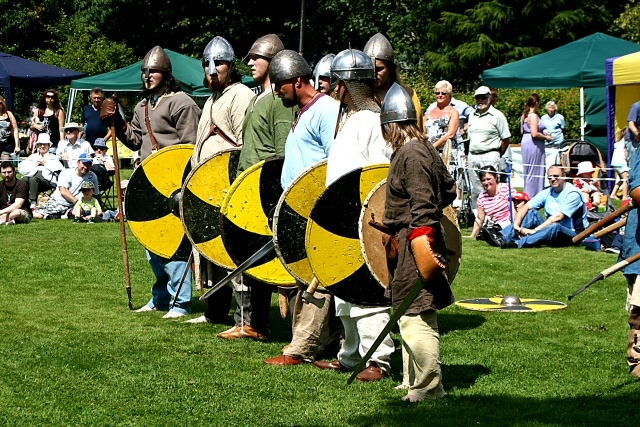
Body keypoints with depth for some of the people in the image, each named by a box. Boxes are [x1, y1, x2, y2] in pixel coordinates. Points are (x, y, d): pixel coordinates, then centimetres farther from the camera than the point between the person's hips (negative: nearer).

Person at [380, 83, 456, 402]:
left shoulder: (409, 155, -17)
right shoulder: (425, 149, 13)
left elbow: (422, 204, -22)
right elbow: (448, 189, 20)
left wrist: (421, 238, -24)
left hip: (415, 240, -11)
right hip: (420, 237, 11)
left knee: (416, 315, -8)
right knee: (411, 314, 17)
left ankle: (428, 387, -5)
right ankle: (413, 381, 25)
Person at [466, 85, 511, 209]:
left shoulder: (497, 115, -2)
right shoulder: (472, 116, 16)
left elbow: (506, 139, -1)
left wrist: (497, 156, 0)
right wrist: (469, 156, 13)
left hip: (489, 156, -6)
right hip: (472, 157, 6)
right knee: (475, 190, 8)